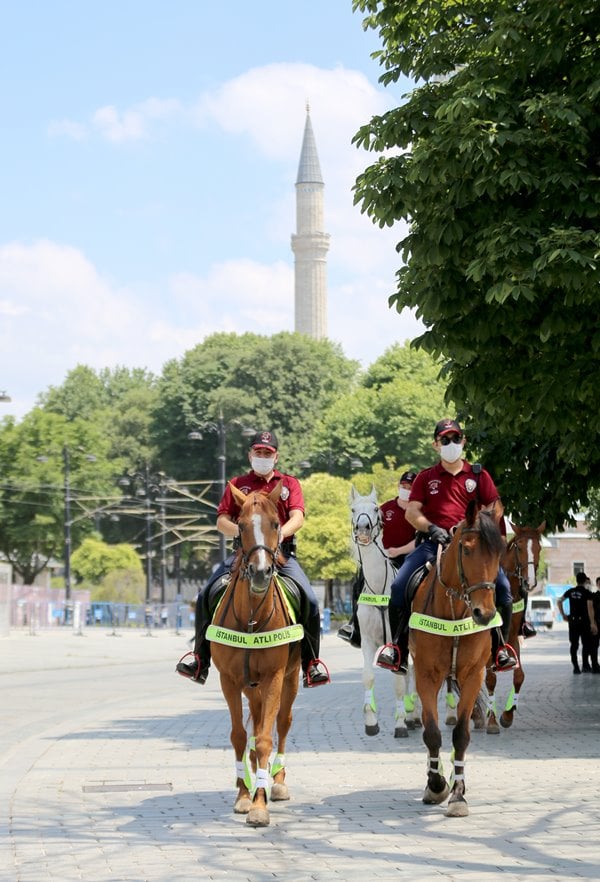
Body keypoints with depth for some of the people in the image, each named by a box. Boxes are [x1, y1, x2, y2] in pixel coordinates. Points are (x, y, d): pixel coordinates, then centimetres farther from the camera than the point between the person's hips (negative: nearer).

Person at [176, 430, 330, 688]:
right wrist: (238, 530, -19)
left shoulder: (290, 484, 13)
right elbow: (221, 520, 5)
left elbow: (297, 517, -2)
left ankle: (311, 664, -9)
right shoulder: (237, 485, 15)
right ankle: (201, 661, -5)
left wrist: (281, 532, -25)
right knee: (206, 596, -15)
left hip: (281, 553, -1)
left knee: (309, 601, -22)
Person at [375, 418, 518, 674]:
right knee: (398, 586, -21)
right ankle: (398, 648, -8)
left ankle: (499, 648, -6)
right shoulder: (425, 478, 14)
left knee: (502, 586, -22)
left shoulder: (478, 475, 14)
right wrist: (431, 529, -13)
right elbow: (412, 512, 5)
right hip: (433, 543, 0)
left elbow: (495, 508, 10)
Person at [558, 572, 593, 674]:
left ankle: (575, 667, 3)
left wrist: (563, 614, 10)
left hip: (573, 620, 3)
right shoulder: (586, 593, -7)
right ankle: (585, 665, 4)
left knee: (573, 644, 6)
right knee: (585, 644, 7)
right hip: (583, 620, -3)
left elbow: (559, 601, 7)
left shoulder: (570, 591, 6)